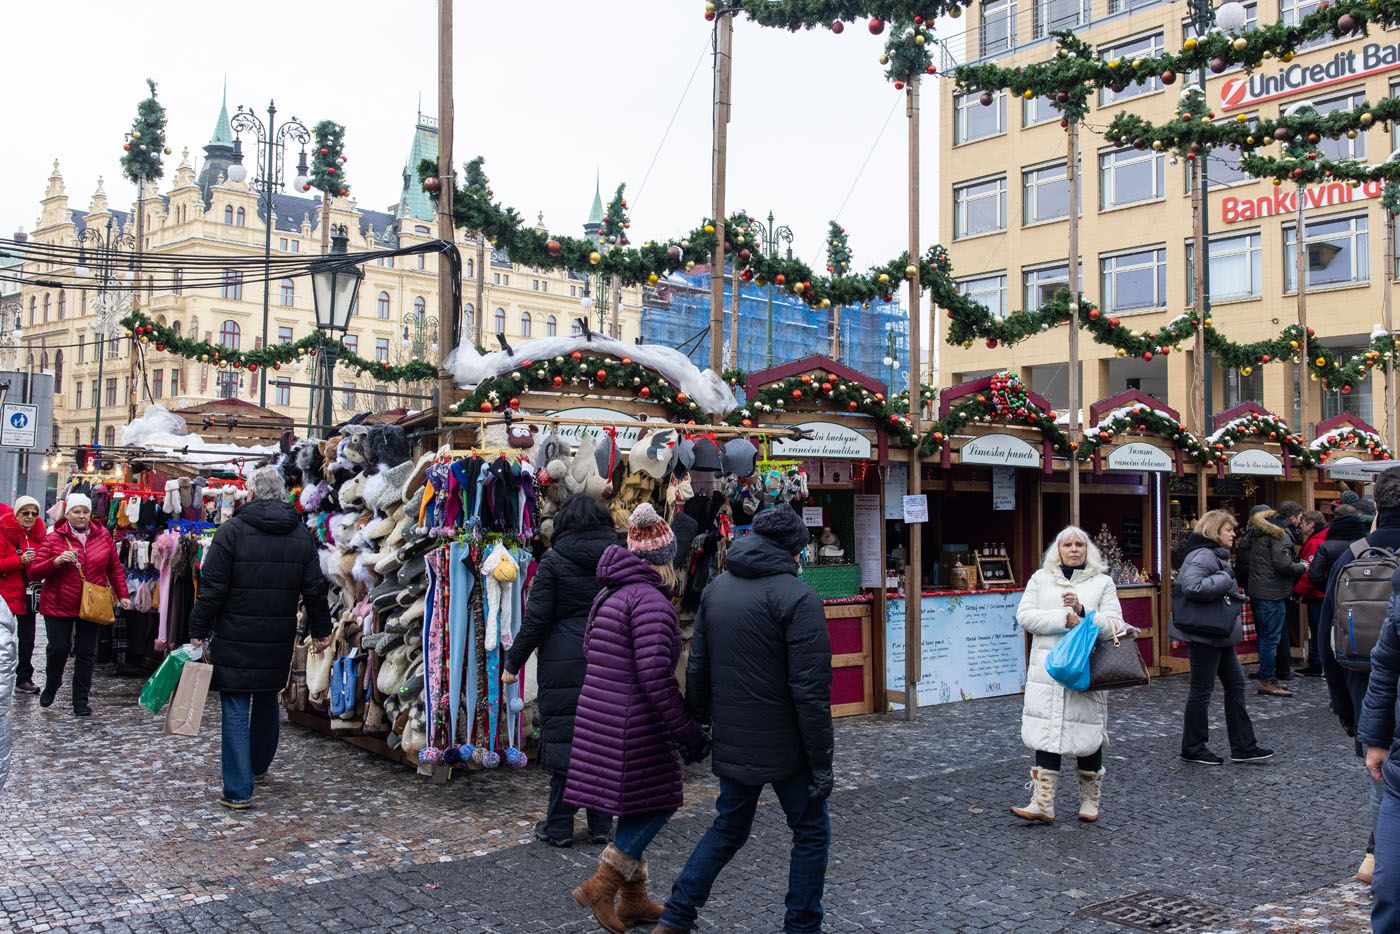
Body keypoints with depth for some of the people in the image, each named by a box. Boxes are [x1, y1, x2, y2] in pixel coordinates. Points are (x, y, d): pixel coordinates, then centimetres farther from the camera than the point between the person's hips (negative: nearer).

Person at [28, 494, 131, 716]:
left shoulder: (103, 536, 2)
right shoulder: (53, 538, -5)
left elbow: (114, 568, 9)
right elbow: (33, 573, -7)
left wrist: (122, 595, 4)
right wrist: (56, 561, -23)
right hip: (58, 605, -2)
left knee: (87, 652, 3)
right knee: (58, 648, 1)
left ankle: (81, 700, 14)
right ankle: (51, 686, 31)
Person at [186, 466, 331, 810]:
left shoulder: (232, 530, -9)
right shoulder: (302, 534, 5)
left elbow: (212, 588, -11)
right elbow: (314, 589, 7)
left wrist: (198, 631, -3)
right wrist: (320, 630, 16)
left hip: (235, 639, -5)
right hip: (279, 640, 5)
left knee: (235, 711, -1)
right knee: (267, 703, 22)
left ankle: (238, 791, -2)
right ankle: (259, 768, 40)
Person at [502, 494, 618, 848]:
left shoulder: (554, 561, -5)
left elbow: (536, 618, -7)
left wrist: (513, 662, 1)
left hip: (564, 663, -3)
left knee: (562, 739, 4)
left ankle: (558, 827, 11)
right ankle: (601, 825, 17)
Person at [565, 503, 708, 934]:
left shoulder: (611, 594, 12)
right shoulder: (650, 600, -17)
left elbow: (590, 650, 19)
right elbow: (655, 675, -23)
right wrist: (688, 732, -17)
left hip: (598, 716, 9)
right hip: (632, 725, -9)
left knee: (637, 806, 18)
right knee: (658, 802, 5)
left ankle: (633, 899, 27)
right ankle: (602, 884, 1)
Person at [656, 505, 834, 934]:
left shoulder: (715, 589, 6)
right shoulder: (798, 597, -16)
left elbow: (697, 669, 11)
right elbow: (810, 690, -18)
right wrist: (821, 762, -13)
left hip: (732, 745, 6)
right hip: (784, 747, -6)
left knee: (728, 827, 20)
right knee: (811, 832, 12)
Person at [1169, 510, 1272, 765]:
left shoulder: (1217, 556, 18)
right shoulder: (1202, 555, -16)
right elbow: (1191, 586, -31)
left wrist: (1233, 596, 11)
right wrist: (1225, 581, -21)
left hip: (1218, 634, 11)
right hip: (1204, 633, -11)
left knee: (1235, 684, 11)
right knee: (1202, 689, -1)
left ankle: (1243, 747, 17)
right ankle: (1193, 748, 10)